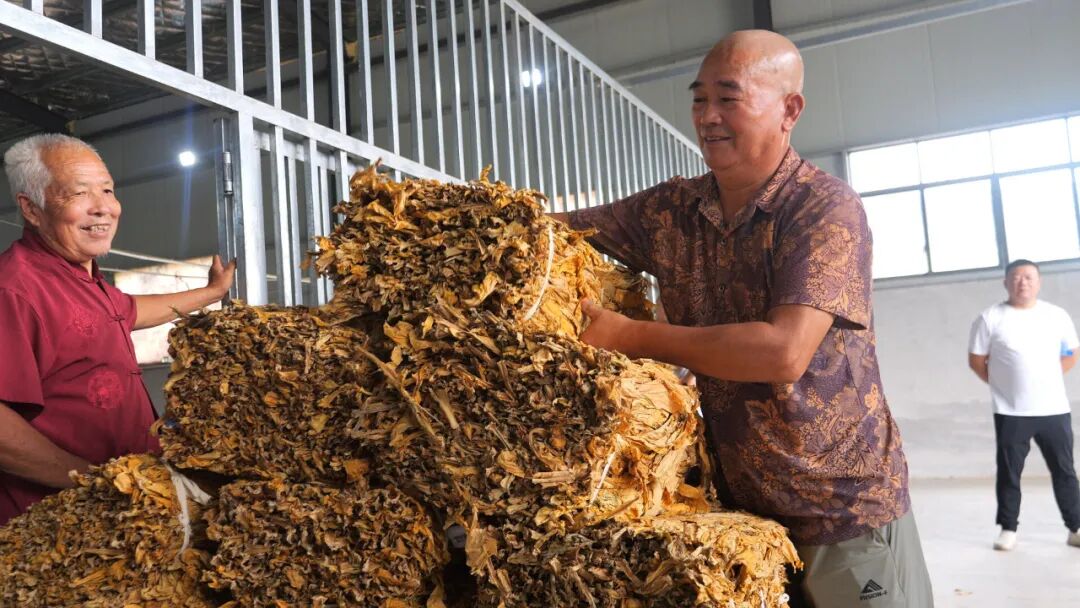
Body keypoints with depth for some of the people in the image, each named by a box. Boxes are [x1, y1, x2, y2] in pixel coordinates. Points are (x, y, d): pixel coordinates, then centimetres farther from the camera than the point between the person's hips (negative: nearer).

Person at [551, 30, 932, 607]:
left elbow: (784, 353, -27)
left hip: (845, 510, -4)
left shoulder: (826, 207, -16)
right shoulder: (672, 208, 0)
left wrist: (632, 336, -22)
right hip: (738, 506, 5)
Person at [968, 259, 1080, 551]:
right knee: (1009, 473, 5)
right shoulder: (991, 318, -5)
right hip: (1011, 412, -2)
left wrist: (1046, 380, 7)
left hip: (1055, 409, 3)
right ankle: (1008, 529, 16)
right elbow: (976, 360, 1)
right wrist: (1003, 384, 0)